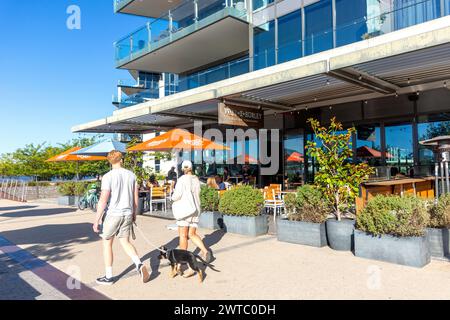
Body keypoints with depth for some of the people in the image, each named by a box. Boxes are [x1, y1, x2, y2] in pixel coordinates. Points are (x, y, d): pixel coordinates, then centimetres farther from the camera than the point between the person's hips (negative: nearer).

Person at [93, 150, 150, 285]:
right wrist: (134, 214, 20)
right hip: (127, 214, 5)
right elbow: (136, 197, 9)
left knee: (107, 243, 12)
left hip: (113, 214, -5)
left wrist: (96, 221, -9)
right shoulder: (131, 175, 4)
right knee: (125, 242, 16)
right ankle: (139, 264, -5)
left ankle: (109, 277, 19)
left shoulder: (108, 177, -12)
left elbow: (103, 200, -15)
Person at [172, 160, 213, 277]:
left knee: (183, 236, 2)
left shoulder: (182, 179, -10)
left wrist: (173, 198, 7)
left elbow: (177, 195, -14)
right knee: (192, 234, 12)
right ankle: (205, 250, -8)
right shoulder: (196, 180, 8)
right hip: (196, 210, 6)